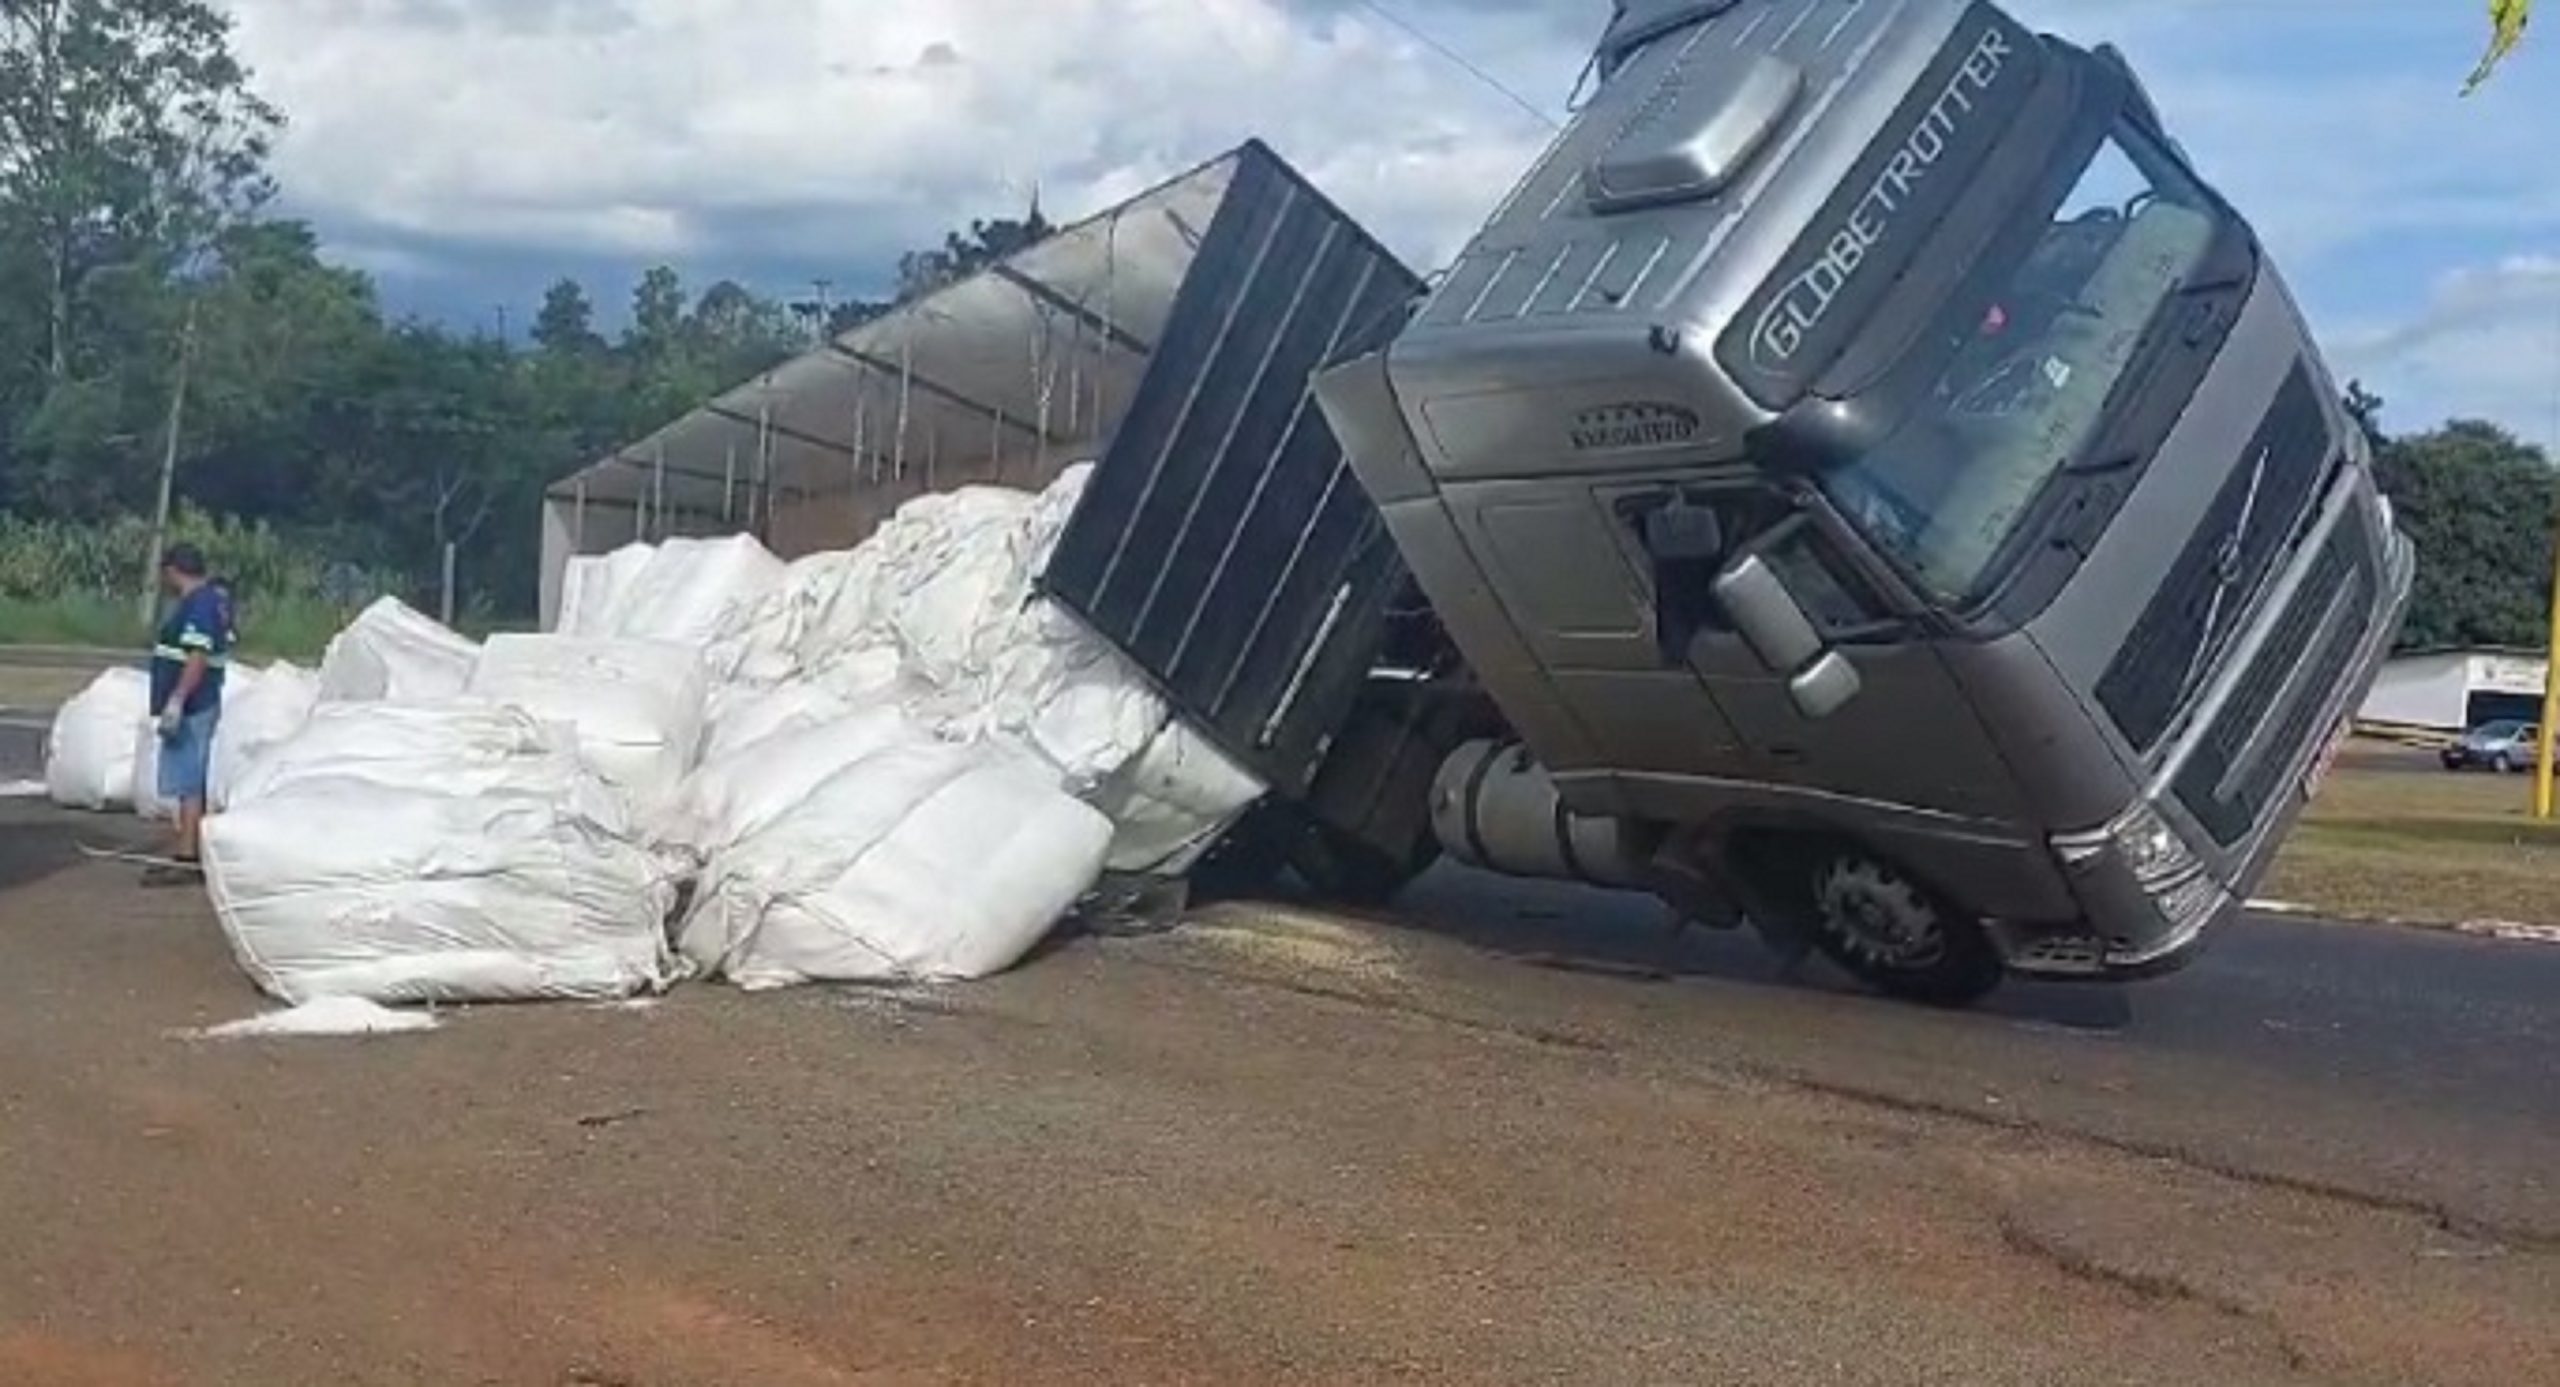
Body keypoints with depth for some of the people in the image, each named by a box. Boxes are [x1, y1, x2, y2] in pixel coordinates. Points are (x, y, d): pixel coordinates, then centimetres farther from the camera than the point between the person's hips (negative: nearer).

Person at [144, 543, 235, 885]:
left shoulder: (198, 604, -16)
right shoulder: (214, 598, 15)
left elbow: (198, 657, -25)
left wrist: (176, 700, -28)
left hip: (190, 707, -11)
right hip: (198, 706, 11)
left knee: (188, 785, -10)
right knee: (192, 784, 16)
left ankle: (186, 859, -10)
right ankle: (196, 854, 22)